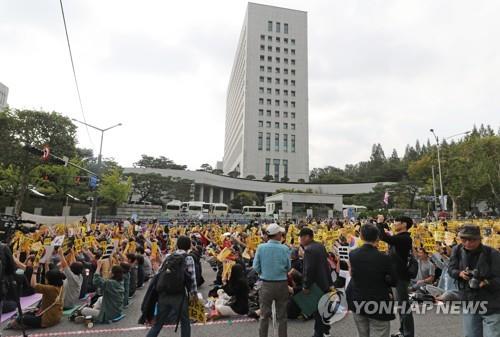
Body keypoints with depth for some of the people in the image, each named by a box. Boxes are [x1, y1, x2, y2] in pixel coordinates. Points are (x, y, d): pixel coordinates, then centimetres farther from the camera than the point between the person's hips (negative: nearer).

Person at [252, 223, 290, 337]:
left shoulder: (261, 247, -12)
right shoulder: (285, 249, -13)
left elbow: (256, 267, -6)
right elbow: (288, 268, -4)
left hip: (266, 284, 0)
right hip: (282, 284, 0)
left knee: (264, 315, 14)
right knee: (282, 316, 16)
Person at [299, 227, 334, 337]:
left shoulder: (309, 250, -23)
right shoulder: (320, 246, 6)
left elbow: (309, 269, -25)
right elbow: (326, 263, 13)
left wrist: (306, 286, -16)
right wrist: (330, 281, 20)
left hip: (316, 284, -9)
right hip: (325, 281, 9)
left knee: (317, 309, 4)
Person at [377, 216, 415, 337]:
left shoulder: (404, 238, -21)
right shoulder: (400, 237, 11)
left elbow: (384, 238, -32)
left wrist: (379, 223, -21)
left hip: (401, 276, -10)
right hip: (398, 275, 10)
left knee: (404, 305, -1)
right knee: (401, 304, 19)